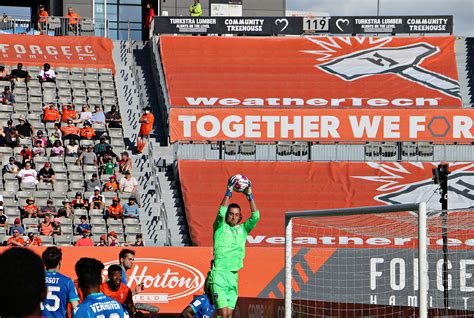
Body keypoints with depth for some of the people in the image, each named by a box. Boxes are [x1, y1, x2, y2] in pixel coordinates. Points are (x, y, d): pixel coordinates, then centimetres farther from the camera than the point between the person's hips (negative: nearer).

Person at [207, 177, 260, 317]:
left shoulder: (243, 229, 15)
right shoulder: (220, 227, 4)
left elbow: (255, 217, 3)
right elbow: (221, 214, -15)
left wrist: (249, 196, -2)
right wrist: (228, 192, -16)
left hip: (233, 276, 5)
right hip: (219, 274, -5)